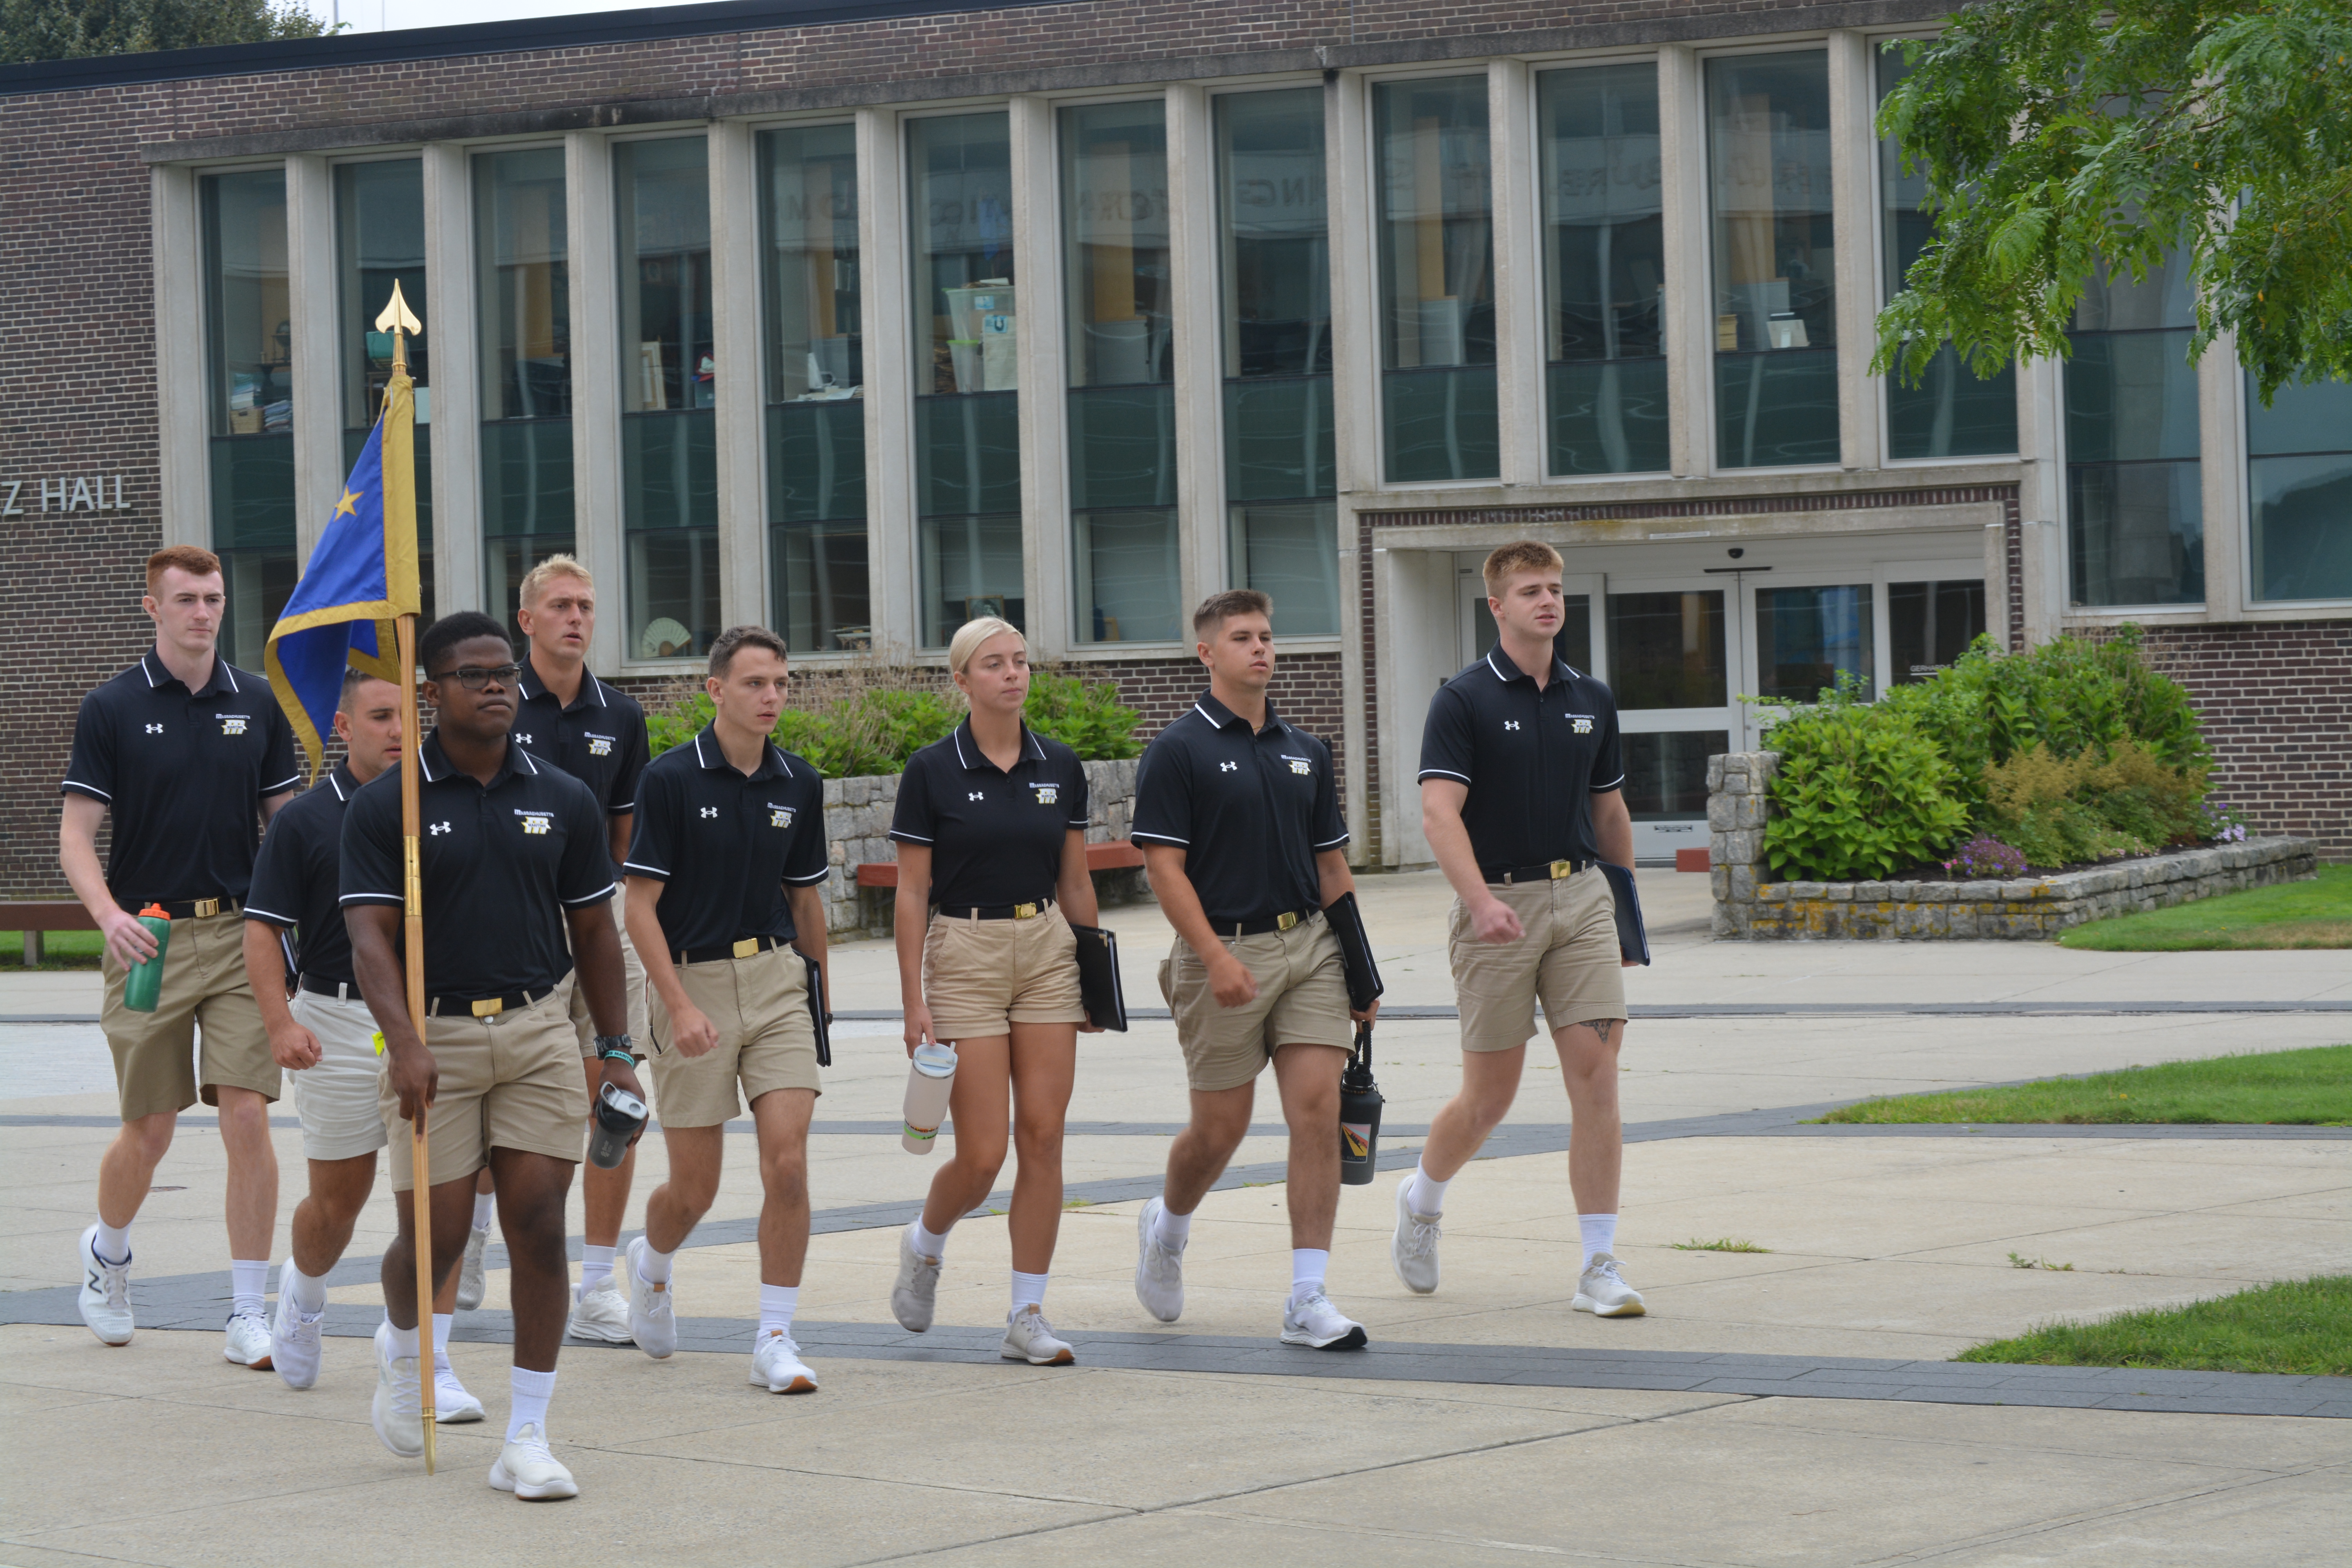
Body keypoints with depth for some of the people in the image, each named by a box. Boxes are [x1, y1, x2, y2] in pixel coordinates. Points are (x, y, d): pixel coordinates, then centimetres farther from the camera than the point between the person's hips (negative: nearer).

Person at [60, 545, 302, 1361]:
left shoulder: (258, 704, 6)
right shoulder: (113, 709, -1)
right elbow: (76, 835, -4)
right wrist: (110, 917, -21)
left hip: (242, 936, 2)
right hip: (148, 940, -1)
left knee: (247, 1118, -7)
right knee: (149, 1130, 4)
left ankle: (249, 1316, -1)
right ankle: (107, 1253, 36)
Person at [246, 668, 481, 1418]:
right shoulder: (304, 822, -3)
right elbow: (263, 931, -5)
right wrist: (281, 1021, -18)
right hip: (339, 1025, -1)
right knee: (338, 1200, 12)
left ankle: (431, 1364, -4)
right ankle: (303, 1292, 44)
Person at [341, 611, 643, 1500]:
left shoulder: (563, 802, 6)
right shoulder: (385, 808, -3)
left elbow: (594, 932, 13)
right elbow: (370, 935, -10)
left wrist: (616, 1051, 9)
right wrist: (404, 1043, -24)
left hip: (539, 1033, 2)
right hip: (434, 1037, -2)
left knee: (539, 1230, -5)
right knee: (434, 1238, 0)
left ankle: (528, 1442, 1)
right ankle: (401, 1345, 36)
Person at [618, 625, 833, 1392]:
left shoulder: (799, 784, 5)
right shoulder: (671, 779, -9)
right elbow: (641, 905, -9)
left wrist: (819, 999, 19)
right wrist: (680, 1006, -17)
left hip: (777, 981, 3)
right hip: (693, 981, -3)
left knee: (788, 1164, -11)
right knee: (694, 1188, 5)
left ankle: (775, 1338, -3)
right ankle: (651, 1265, 38)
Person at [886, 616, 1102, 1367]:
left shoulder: (1060, 767, 5)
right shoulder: (933, 770, -6)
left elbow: (1076, 883, 12)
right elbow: (912, 892, -5)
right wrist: (914, 1000, -9)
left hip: (1047, 952, 4)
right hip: (964, 955, -4)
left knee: (1043, 1139, -2)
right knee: (982, 1154, -5)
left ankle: (1028, 1316, 4)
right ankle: (925, 1242, 27)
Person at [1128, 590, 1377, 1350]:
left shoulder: (1305, 751, 12)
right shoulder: (1179, 751, -5)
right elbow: (1164, 866, -9)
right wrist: (1216, 957, -18)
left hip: (1309, 945, 4)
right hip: (1225, 954, -4)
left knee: (1319, 1112, -8)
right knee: (1220, 1128, 4)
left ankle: (1308, 1300, -7)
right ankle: (1166, 1228, 37)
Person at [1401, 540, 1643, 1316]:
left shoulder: (1592, 699, 10)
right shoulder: (1463, 700, -6)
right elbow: (1440, 813, -16)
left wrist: (1625, 907, 24)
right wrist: (1481, 901, -29)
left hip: (1582, 899, 4)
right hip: (1498, 907, -4)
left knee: (1596, 1075, -7)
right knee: (1490, 1096, 4)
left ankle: (1600, 1266, -5)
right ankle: (1422, 1197, 34)